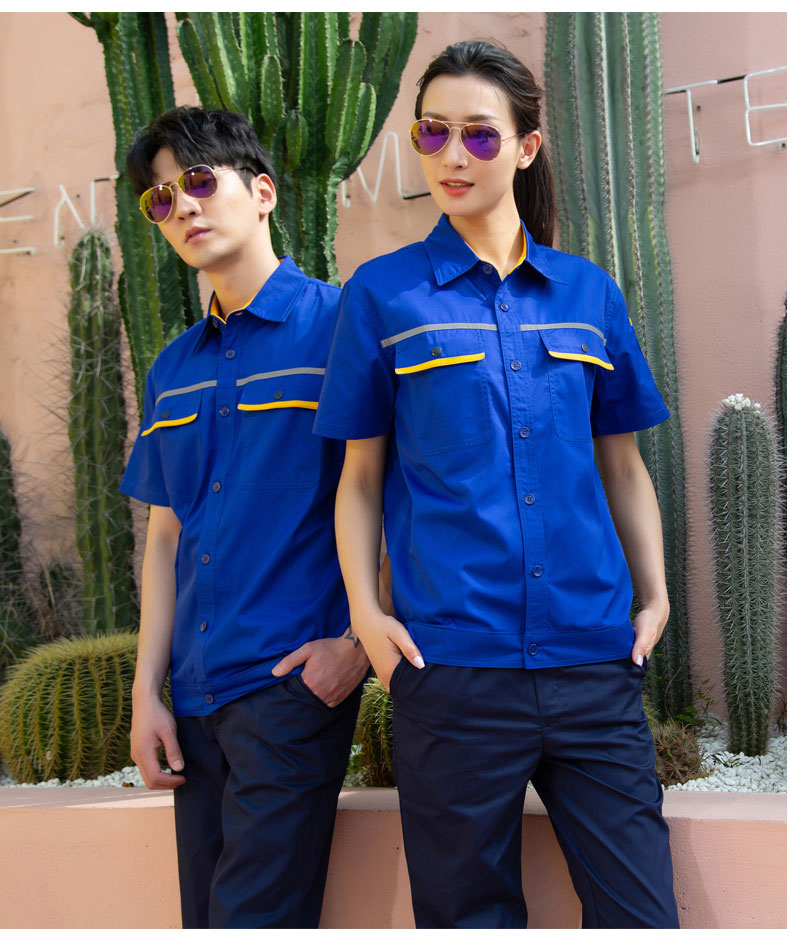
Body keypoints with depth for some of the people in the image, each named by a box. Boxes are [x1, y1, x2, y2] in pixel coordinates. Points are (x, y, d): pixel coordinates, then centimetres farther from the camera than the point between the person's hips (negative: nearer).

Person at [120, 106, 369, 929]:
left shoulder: (338, 326, -4)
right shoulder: (174, 368, 16)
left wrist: (360, 641, -13)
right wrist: (147, 689, 11)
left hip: (295, 678, -6)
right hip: (197, 696, 6)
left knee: (256, 921, -8)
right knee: (203, 919, 10)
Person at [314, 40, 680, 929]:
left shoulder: (589, 293, 11)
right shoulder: (383, 292, 4)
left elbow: (622, 466, 17)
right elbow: (361, 476, 7)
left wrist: (656, 597, 7)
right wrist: (366, 611, -4)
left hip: (594, 658, 2)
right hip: (453, 661, -2)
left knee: (640, 913, 3)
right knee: (469, 915, 7)